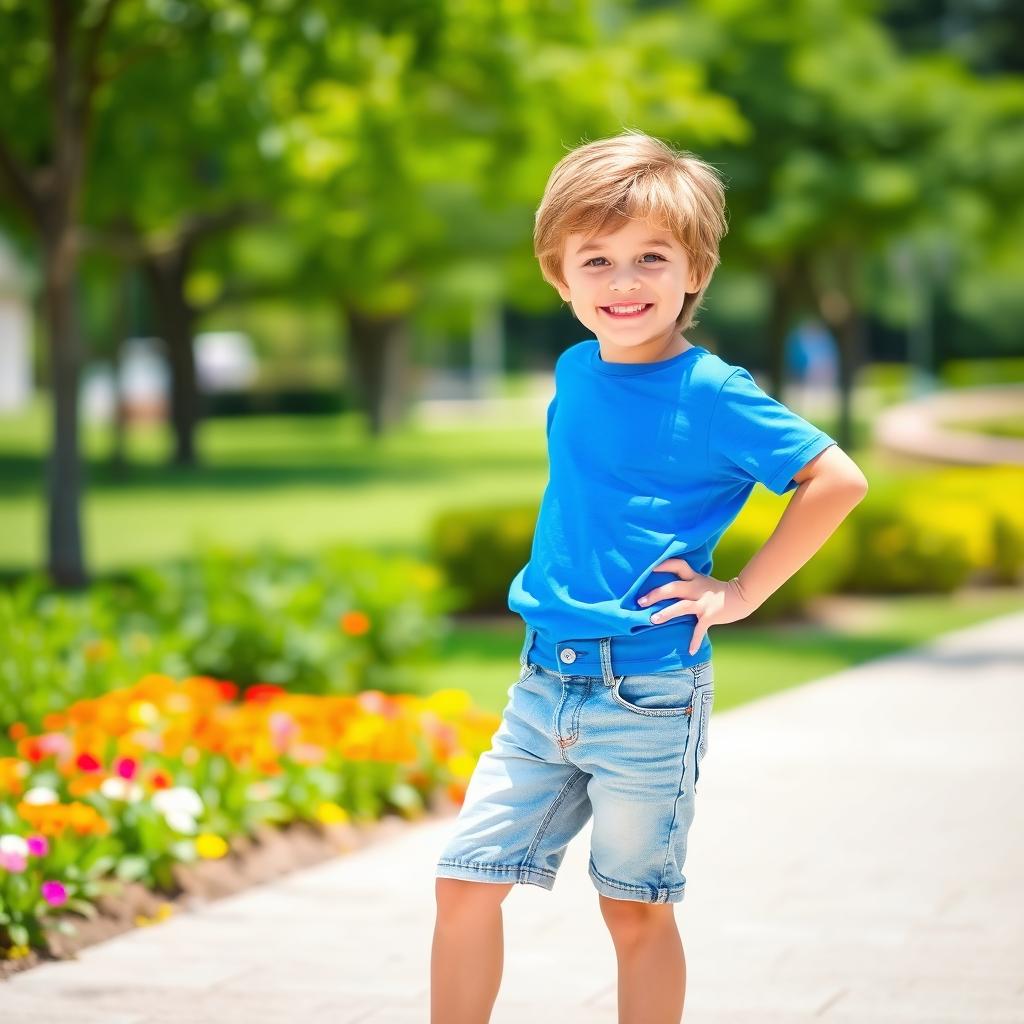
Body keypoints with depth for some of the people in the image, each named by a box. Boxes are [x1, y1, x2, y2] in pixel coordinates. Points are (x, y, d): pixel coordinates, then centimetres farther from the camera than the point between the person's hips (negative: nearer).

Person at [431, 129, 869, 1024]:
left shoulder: (709, 394, -13)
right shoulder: (576, 372, 7)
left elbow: (838, 480, -16)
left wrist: (740, 595, -13)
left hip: (649, 699, -6)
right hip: (544, 683, 6)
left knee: (636, 910, 5)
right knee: (467, 878, 3)